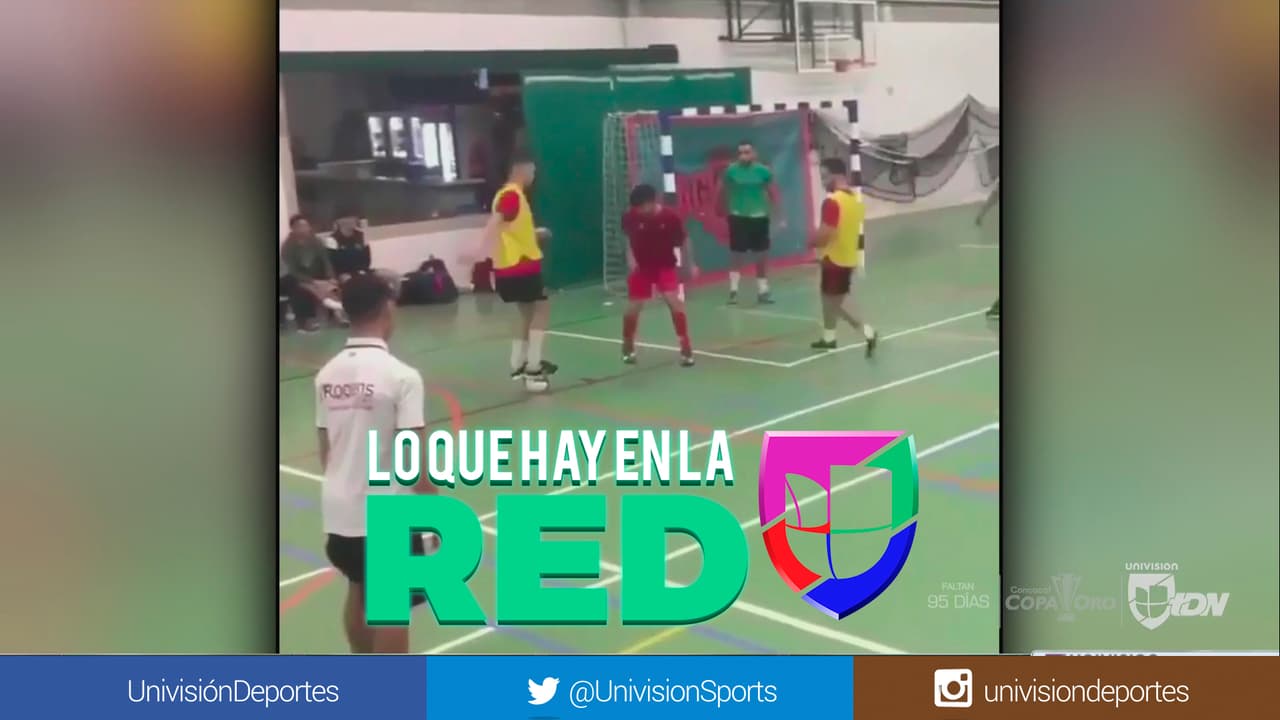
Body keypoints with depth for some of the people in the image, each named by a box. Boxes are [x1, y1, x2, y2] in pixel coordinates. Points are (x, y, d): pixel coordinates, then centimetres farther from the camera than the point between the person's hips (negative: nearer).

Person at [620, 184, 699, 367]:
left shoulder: (670, 217, -20)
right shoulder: (630, 217, -16)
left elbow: (684, 240, -5)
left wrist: (690, 264, -2)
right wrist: (630, 257, -6)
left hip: (665, 266, -2)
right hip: (641, 267, 2)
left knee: (675, 302, -18)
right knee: (633, 307, 2)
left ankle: (686, 348, -9)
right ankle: (628, 348, 27)